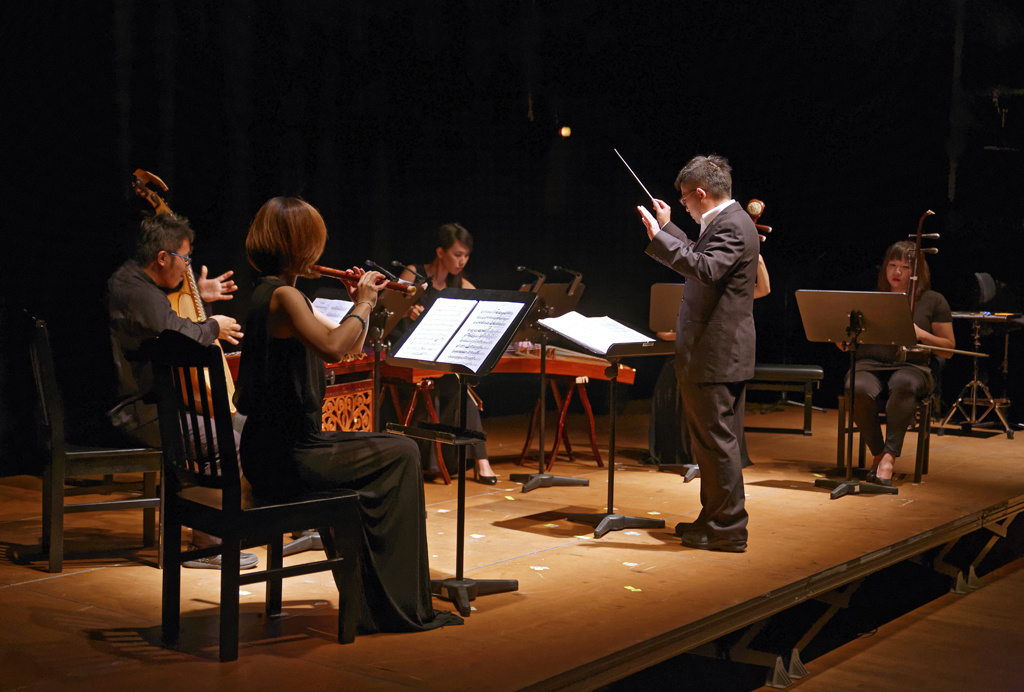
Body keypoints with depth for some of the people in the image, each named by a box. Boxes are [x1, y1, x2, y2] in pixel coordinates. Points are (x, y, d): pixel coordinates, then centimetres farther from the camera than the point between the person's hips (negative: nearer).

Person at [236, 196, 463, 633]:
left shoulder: (271, 293, 15)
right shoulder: (283, 295, -16)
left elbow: (341, 343, 23)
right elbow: (334, 347, -34)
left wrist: (360, 302, 12)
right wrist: (364, 304, -18)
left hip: (271, 450, 10)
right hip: (288, 458, -10)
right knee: (401, 454, 1)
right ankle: (400, 607, 8)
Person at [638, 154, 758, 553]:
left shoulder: (731, 226, -16)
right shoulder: (725, 222, 17)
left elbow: (705, 269, -33)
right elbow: (700, 257, 34)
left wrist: (658, 237, -32)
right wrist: (667, 227, 36)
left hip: (715, 357, -11)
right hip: (722, 353, 11)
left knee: (717, 441, -4)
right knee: (712, 441, 17)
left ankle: (728, 530, 3)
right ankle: (716, 520, 27)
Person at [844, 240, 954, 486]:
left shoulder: (933, 301, 13)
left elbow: (949, 348, 10)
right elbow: (844, 345, 18)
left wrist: (920, 334, -7)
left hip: (911, 366, -2)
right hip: (870, 364, 2)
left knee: (903, 386, -41)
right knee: (858, 391, -36)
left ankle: (889, 457, -42)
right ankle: (878, 453, -19)